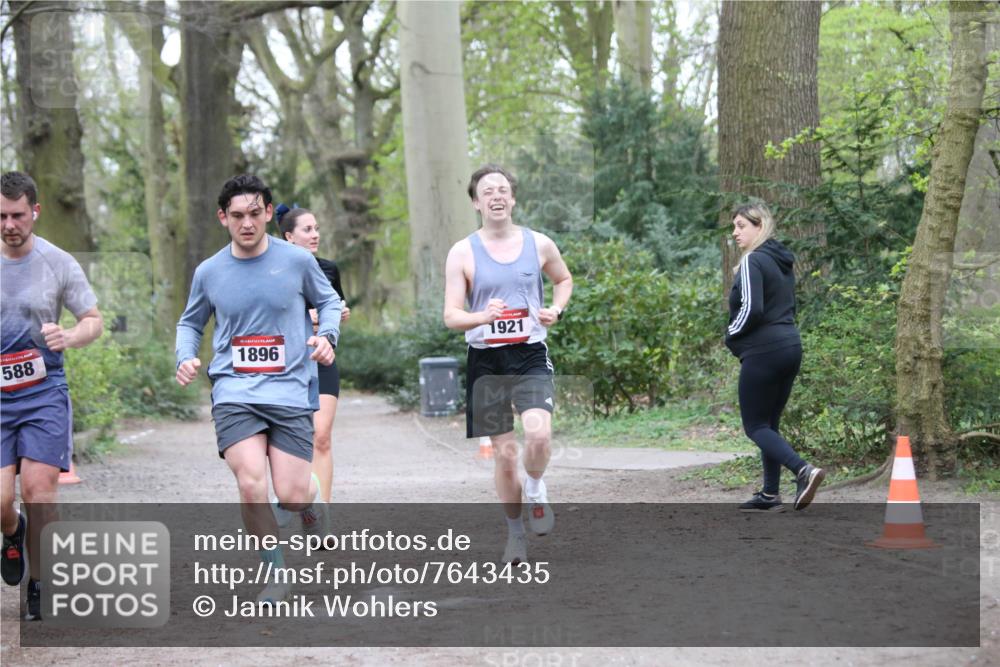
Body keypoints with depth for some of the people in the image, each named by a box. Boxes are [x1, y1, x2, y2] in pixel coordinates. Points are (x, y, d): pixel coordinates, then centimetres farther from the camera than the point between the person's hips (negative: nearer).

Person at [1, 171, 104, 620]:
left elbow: (94, 321, 5)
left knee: (38, 490, -9)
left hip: (43, 391, -1)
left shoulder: (59, 263, 0)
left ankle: (39, 587, 6)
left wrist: (68, 337, -15)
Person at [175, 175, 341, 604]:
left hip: (290, 392, 0)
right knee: (252, 487, -19)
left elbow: (328, 300, 17)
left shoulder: (297, 260, 1)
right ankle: (276, 574, 3)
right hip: (233, 394, 1)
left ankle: (310, 504, 33)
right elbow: (191, 322, 20)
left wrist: (326, 335, -3)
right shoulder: (209, 272, 5)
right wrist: (186, 358, 1)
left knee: (291, 495, -8)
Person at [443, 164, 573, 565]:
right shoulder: (462, 253, -1)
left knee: (538, 431, -25)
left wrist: (556, 309, 4)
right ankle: (515, 534, 23)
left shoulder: (539, 244, 4)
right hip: (486, 361, 0)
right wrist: (482, 317, -25)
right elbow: (451, 315, -4)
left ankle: (535, 493, 5)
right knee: (504, 453, 4)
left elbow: (564, 280, 24)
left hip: (531, 356, 0)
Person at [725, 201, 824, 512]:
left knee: (755, 426, -3)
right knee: (769, 424, 14)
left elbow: (752, 309, -22)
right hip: (790, 345, 9)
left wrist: (732, 336, -5)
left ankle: (803, 470, -21)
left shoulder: (752, 262, -13)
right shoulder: (782, 262, 16)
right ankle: (770, 496, 13)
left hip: (763, 352, -9)